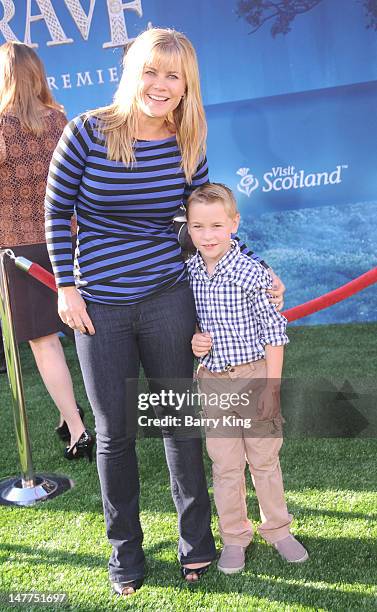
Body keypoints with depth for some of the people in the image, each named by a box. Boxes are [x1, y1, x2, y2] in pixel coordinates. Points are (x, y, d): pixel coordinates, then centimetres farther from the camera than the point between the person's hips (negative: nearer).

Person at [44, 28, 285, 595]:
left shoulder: (187, 145, -1)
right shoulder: (88, 132, -9)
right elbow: (57, 211, 1)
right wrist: (67, 286, -4)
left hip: (167, 299, 2)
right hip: (99, 307, -1)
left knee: (180, 421, 11)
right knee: (115, 433, 9)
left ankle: (196, 541, 31)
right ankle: (125, 550, 29)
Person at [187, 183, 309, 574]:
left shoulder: (251, 273, -14)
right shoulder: (188, 274, -2)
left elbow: (273, 333, -11)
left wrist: (272, 387, -12)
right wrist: (192, 339, -9)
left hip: (253, 377, -3)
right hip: (212, 383, 3)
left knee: (265, 458, 13)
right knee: (224, 465, 12)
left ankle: (277, 529, 32)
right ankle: (234, 537, 29)